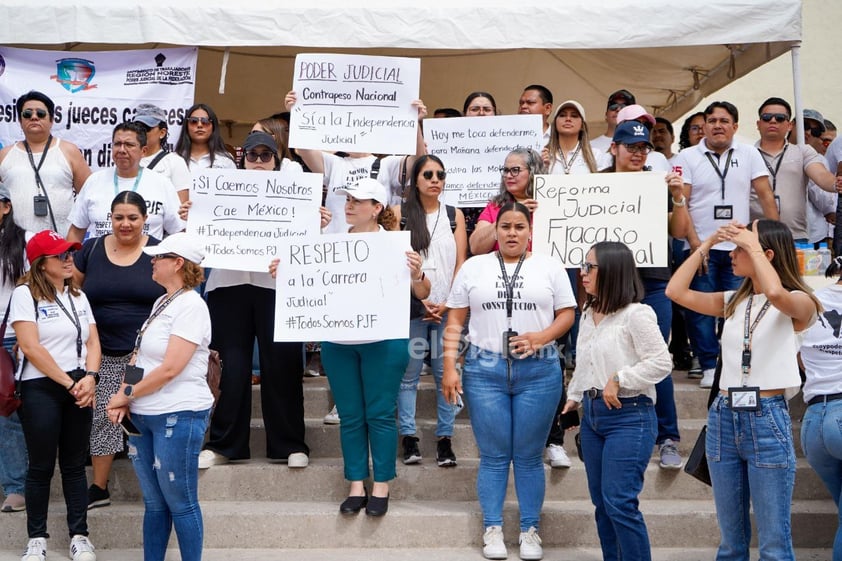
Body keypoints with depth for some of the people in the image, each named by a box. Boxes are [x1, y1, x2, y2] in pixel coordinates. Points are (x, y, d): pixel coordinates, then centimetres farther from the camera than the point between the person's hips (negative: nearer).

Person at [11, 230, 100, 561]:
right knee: (41, 467, 3)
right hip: (40, 389, -5)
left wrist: (89, 378, -9)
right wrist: (68, 383, -13)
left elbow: (92, 341, 9)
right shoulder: (25, 294, -6)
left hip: (79, 388, 5)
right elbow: (30, 347, -14)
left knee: (74, 466, 8)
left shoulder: (78, 296, 12)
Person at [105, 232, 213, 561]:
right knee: (153, 503, 14)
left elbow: (170, 369, -20)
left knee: (180, 503, 0)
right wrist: (123, 401, 0)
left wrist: (125, 395, -11)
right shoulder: (161, 303, 14)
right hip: (143, 416, 8)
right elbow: (138, 356, 14)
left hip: (178, 416, -8)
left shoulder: (191, 306, -14)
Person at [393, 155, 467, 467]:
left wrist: (448, 302, -6)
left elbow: (461, 264, 7)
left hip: (448, 308, 2)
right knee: (409, 374, -1)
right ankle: (408, 438, 5)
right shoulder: (400, 214, 5)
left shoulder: (454, 216, 11)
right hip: (412, 306, -1)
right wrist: (419, 299, -8)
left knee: (446, 374, 1)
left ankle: (444, 439, 7)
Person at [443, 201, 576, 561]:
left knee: (529, 456, 4)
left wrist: (541, 337, -12)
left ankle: (530, 531, 15)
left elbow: (567, 315, 6)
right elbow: (455, 321, 8)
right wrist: (449, 367, 1)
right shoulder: (473, 267, 8)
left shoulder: (549, 267, 8)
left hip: (539, 371, 0)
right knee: (493, 456, 4)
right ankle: (492, 530, 14)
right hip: (484, 370, 0)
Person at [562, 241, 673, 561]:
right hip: (592, 415, 8)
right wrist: (573, 398, 19)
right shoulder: (588, 315, 12)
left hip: (628, 417, -8)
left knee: (619, 503, -10)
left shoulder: (636, 314, -13)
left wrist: (619, 380, -18)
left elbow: (661, 363, -17)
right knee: (601, 503, 12)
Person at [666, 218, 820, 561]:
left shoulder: (798, 304, -5)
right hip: (723, 418, 6)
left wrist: (754, 246, -16)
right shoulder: (734, 302, 13)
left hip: (767, 420, -6)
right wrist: (706, 245, 4)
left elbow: (774, 293, -29)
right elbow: (676, 292, 6)